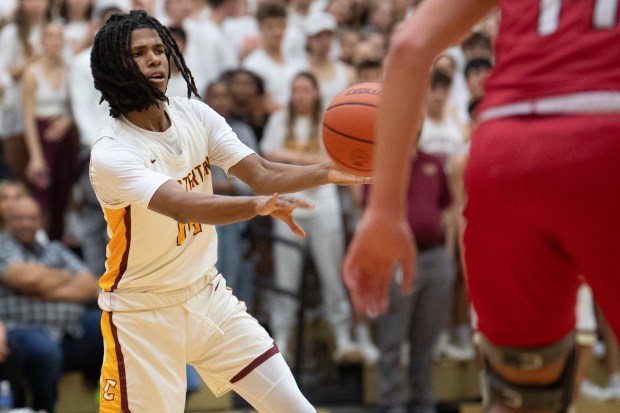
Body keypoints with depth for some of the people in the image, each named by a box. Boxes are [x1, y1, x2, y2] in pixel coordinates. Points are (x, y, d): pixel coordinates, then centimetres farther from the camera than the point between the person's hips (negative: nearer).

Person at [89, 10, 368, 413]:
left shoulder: (195, 114, -3)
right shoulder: (111, 153, -23)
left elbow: (262, 175, -9)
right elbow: (183, 206, -39)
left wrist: (328, 172, -28)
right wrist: (257, 205, -55)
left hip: (207, 293, 5)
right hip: (143, 314, -5)